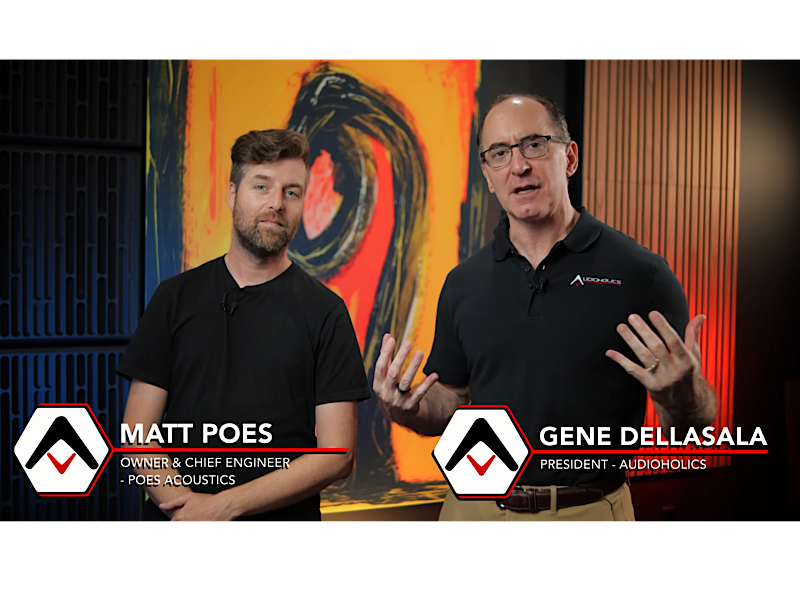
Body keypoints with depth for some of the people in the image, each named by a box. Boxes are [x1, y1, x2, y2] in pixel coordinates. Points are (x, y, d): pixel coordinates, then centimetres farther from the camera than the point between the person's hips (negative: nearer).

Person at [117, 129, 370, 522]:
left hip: (284, 516, -1)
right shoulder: (176, 296, 2)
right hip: (173, 514, 2)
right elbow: (138, 432, -1)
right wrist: (182, 503, -17)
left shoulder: (325, 311, -5)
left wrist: (227, 505, -16)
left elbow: (337, 456, -10)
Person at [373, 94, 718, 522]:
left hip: (589, 508, -3)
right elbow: (453, 400, 10)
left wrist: (680, 393, -26)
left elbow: (697, 427, -5)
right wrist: (405, 409, -10)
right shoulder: (463, 283, 2)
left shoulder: (642, 273, -9)